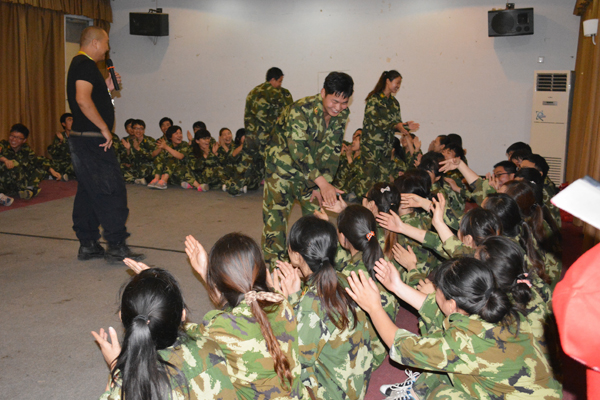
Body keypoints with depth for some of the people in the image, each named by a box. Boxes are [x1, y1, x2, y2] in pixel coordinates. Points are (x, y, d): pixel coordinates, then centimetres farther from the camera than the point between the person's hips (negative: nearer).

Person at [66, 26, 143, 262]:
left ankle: (87, 245, 19)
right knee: (112, 191, -8)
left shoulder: (80, 64, 19)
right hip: (92, 140, -11)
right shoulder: (86, 65, -12)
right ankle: (117, 247, -4)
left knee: (88, 191, 13)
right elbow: (83, 100, -26)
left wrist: (106, 87, 14)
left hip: (82, 139, 11)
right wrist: (105, 128, -21)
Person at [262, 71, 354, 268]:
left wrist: (324, 183, -12)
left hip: (313, 169, 6)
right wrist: (323, 184, -46)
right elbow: (298, 150, -38)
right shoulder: (300, 110, -30)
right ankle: (273, 265, 6)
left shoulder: (342, 114, -9)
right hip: (283, 166, -6)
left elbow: (332, 150, -5)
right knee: (276, 215, -7)